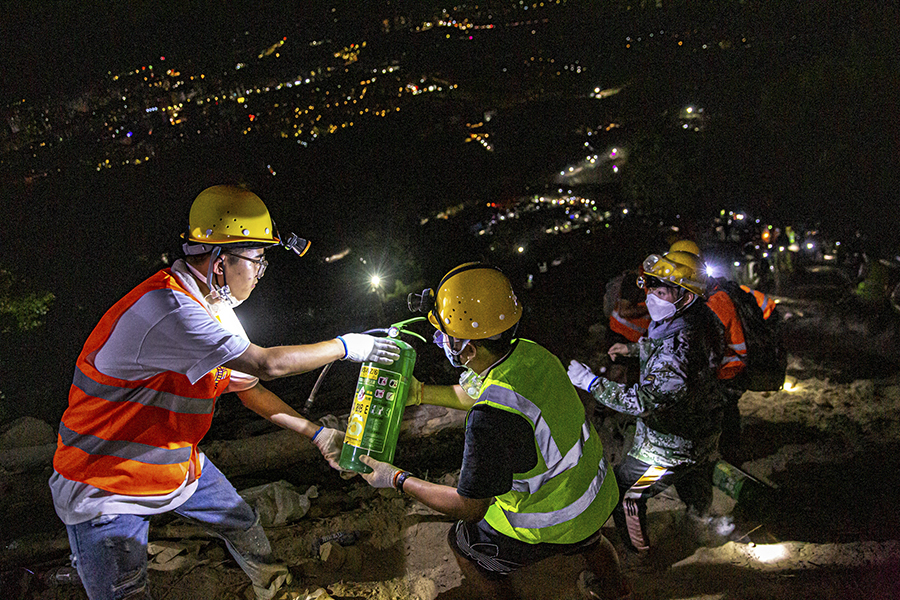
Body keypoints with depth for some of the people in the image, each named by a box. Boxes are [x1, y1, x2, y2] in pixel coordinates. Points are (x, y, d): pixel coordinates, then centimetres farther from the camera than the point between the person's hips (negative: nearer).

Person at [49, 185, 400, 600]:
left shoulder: (217, 311, -1)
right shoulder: (164, 308, -34)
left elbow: (249, 387, 7)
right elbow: (266, 364, -34)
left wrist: (316, 434, 5)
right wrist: (345, 347, -21)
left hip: (178, 463, 9)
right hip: (106, 486, -9)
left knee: (241, 522, 19)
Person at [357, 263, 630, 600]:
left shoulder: (491, 420, -38)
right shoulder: (528, 351, -14)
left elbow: (470, 508, -23)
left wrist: (397, 479, -14)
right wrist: (420, 393, 9)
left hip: (553, 526, -7)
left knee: (465, 543, 21)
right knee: (586, 538, 41)